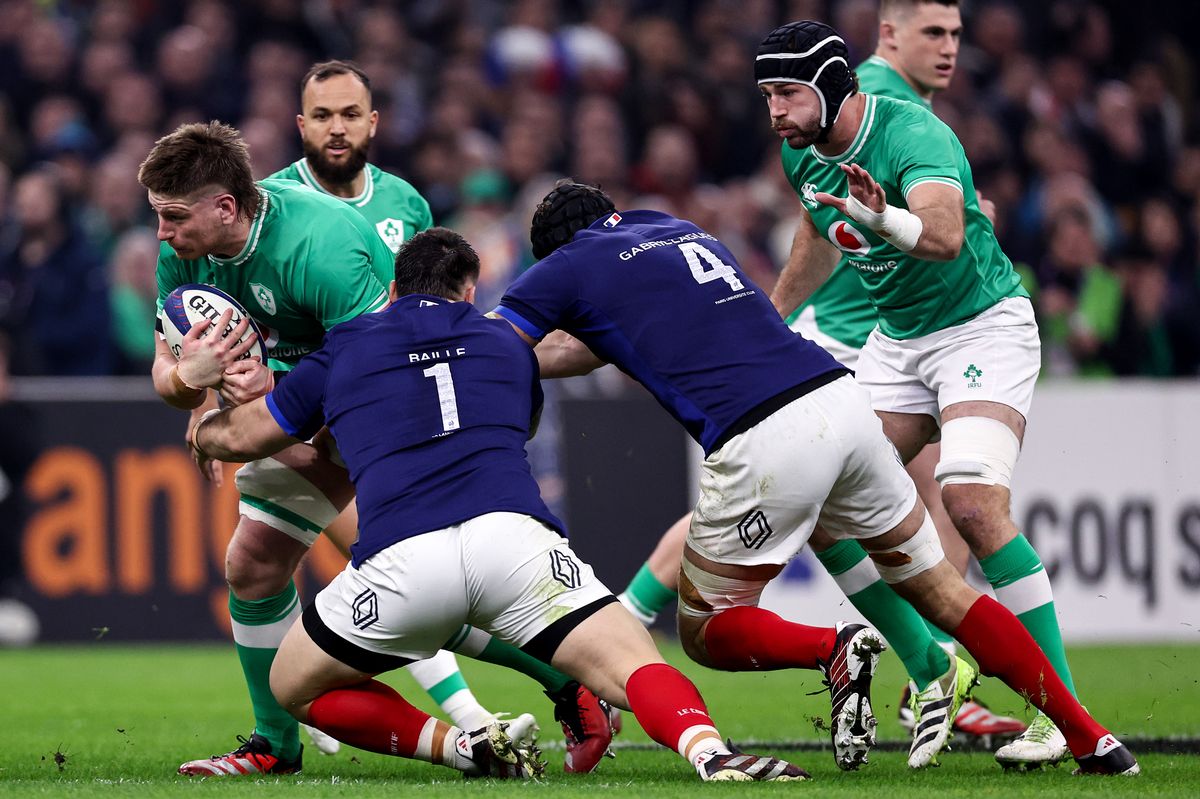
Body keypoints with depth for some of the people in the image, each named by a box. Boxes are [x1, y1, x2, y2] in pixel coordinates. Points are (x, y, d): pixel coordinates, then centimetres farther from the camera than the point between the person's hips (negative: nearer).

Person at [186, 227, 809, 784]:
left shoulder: (345, 351, 25)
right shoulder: (506, 344, 30)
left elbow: (238, 437, 35)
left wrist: (206, 429, 60)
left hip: (401, 560, -1)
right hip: (514, 535, 1)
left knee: (295, 688, 22)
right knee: (639, 672, -3)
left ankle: (465, 747, 1)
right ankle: (708, 751, -39)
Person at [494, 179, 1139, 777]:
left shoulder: (569, 266, 11)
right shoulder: (684, 231, 29)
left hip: (761, 443, -6)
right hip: (843, 402, 6)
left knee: (705, 632, 12)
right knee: (941, 591, 17)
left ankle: (834, 650, -14)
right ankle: (1090, 740, 12)